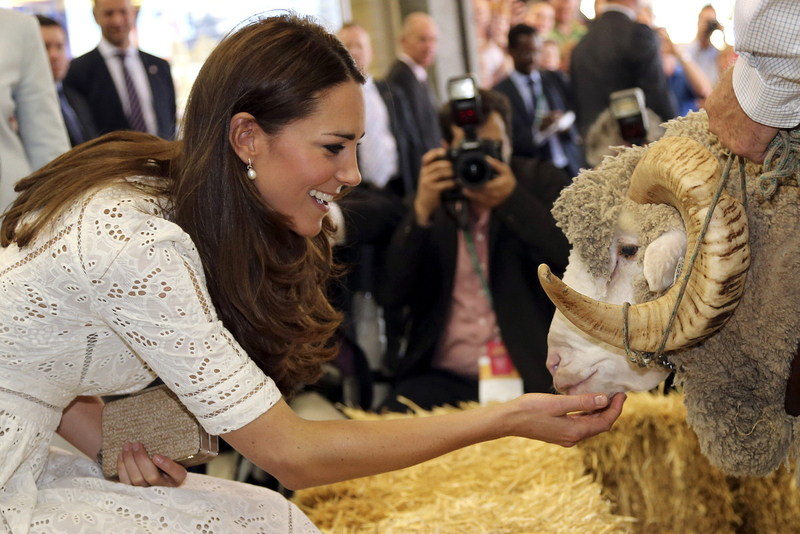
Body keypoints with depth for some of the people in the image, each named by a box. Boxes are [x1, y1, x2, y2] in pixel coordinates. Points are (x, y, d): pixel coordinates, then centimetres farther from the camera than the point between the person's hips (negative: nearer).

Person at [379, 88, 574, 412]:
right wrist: (422, 212, -10)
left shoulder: (541, 182, 10)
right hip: (444, 381, 2)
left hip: (530, 378, -1)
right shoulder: (433, 199, 12)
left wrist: (512, 199, -14)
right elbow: (396, 293, 2)